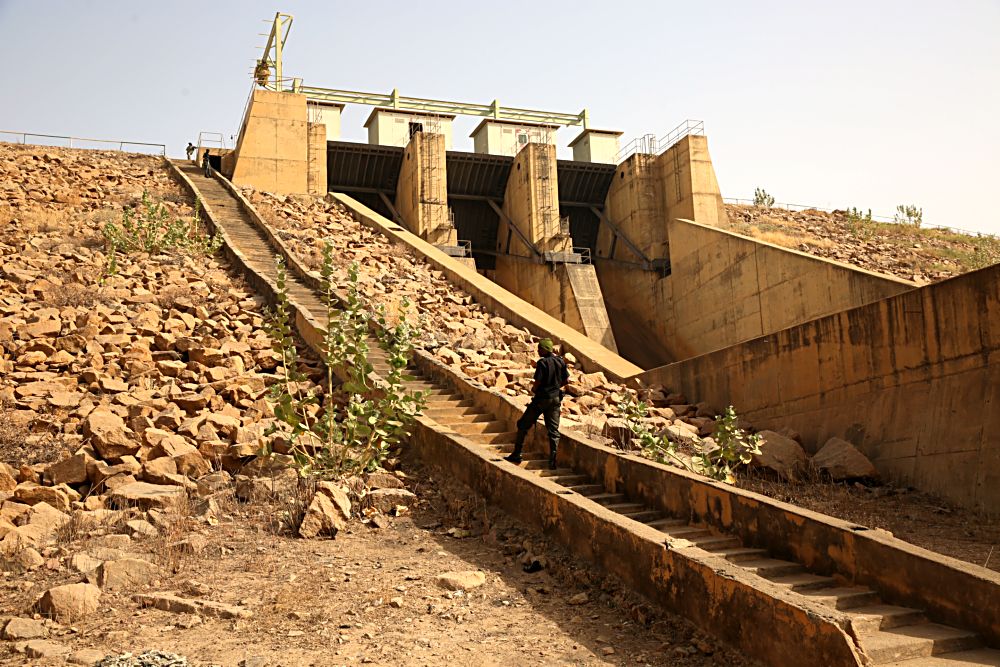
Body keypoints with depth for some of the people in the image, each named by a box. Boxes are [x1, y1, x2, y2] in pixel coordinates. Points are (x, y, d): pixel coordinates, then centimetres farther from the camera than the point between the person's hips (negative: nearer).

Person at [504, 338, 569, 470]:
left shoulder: (542, 363, -16)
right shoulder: (560, 361, 3)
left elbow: (537, 383, -18)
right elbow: (566, 380, 7)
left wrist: (533, 390, 2)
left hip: (542, 398, -5)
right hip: (556, 398, 5)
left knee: (523, 424, 10)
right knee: (553, 430, 7)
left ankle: (516, 455, 14)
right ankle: (552, 461, -1)